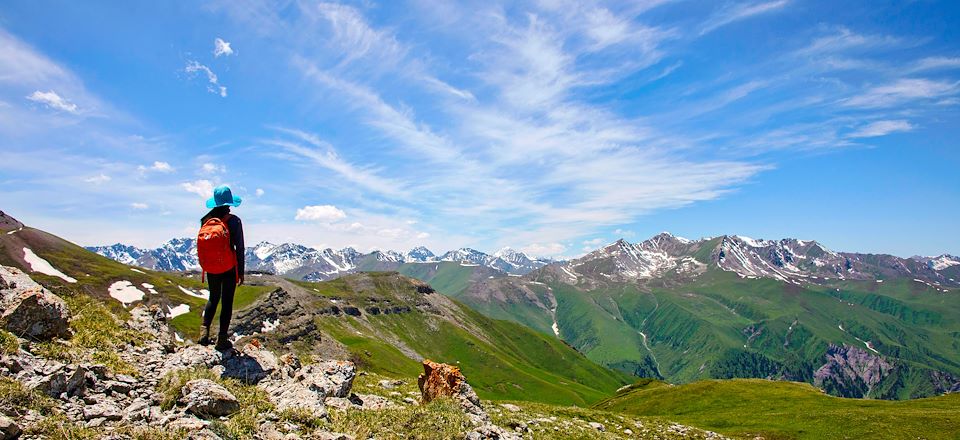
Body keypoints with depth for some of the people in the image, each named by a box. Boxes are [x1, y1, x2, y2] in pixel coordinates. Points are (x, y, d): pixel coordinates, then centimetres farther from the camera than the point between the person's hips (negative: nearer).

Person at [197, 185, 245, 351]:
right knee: (227, 302, 6)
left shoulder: (207, 219, -3)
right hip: (229, 268, -3)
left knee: (213, 299, 22)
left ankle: (204, 332, 18)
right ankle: (222, 339, 11)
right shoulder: (234, 221, -14)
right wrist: (241, 272, -2)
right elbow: (239, 248, -11)